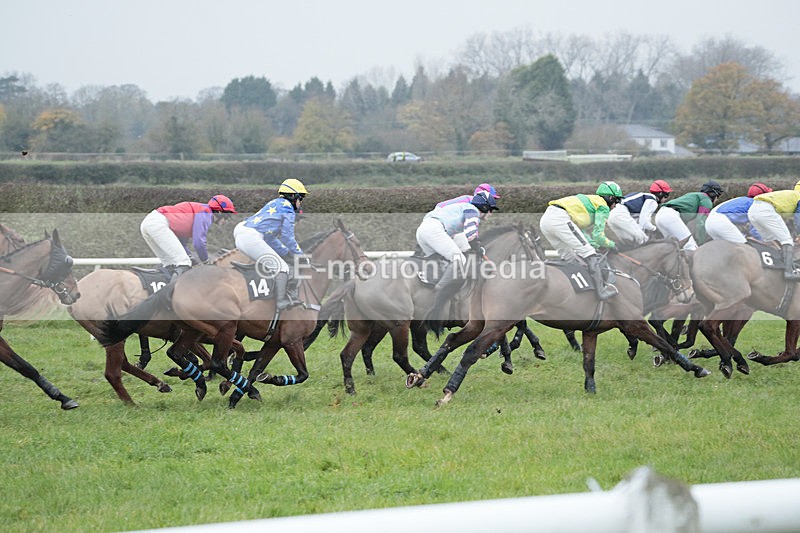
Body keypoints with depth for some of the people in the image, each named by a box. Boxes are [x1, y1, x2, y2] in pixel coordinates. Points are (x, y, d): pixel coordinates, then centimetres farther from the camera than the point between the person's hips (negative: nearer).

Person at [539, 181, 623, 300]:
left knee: (569, 258, 22)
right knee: (589, 254, -6)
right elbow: (598, 235, 2)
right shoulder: (603, 207, 8)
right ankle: (602, 291, -11)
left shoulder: (590, 200, 35)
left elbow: (577, 230, 33)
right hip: (560, 219, -9)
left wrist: (597, 245, 31)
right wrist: (612, 245, 19)